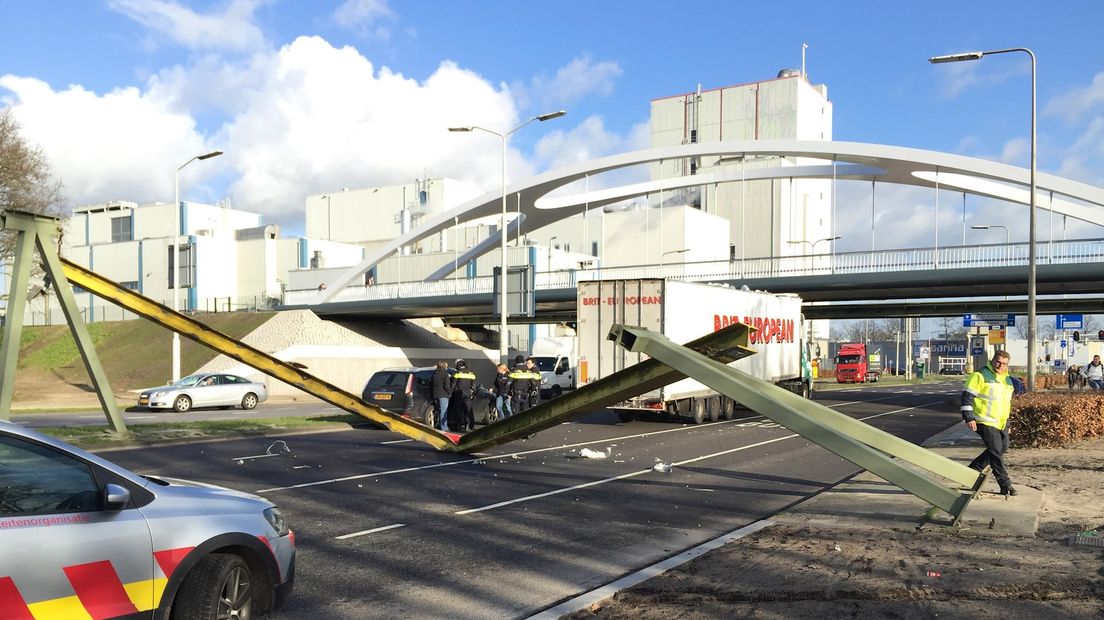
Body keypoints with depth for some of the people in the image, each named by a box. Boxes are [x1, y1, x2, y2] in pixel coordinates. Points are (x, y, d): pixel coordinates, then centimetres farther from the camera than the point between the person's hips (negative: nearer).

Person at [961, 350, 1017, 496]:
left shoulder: (1007, 380, 16)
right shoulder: (980, 376, -10)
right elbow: (967, 396, -14)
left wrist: (1006, 421, 27)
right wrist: (969, 418, -19)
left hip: (1001, 423, 9)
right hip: (986, 422, -9)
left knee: (1003, 448, 11)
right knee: (996, 451, -10)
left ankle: (973, 469, 24)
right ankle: (1005, 485, -4)